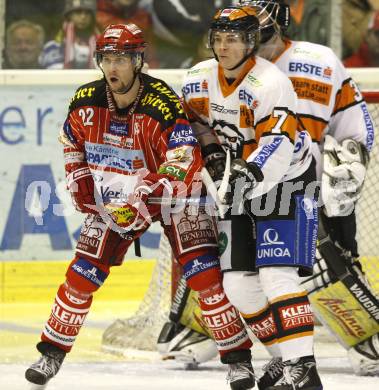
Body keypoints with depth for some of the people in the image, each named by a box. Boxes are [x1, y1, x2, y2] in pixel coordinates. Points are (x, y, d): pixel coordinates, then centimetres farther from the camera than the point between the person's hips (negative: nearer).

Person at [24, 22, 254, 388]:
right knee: (83, 273, -1)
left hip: (172, 191, -4)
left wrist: (142, 200, -38)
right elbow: (72, 141, 12)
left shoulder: (164, 106, -27)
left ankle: (237, 355, -5)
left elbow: (183, 167, -31)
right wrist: (78, 177, -2)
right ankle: (52, 351, 13)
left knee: (204, 272, -14)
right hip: (110, 198, 4)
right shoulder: (86, 102, -10)